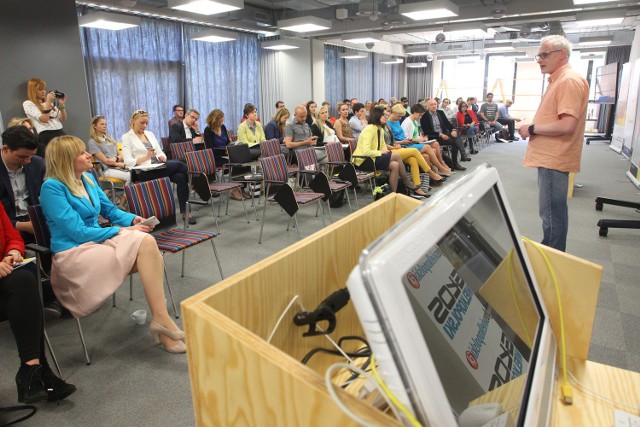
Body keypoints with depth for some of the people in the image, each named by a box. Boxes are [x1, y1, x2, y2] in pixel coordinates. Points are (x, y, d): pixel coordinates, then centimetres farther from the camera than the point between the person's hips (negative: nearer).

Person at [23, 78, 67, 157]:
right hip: (46, 135, -6)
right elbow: (44, 119, -8)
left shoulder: (49, 102, 24)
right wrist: (48, 101, -5)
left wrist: (61, 104, 5)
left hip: (61, 132, 6)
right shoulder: (28, 104, 5)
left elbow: (63, 119, 18)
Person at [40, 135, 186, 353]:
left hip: (95, 242, 7)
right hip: (73, 254, -7)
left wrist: (132, 219, -2)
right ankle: (161, 319, -21)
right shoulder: (52, 187, -12)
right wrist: (120, 231, -16)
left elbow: (110, 209, 19)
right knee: (145, 243, -25)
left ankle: (160, 320, -24)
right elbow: (78, 232, -17)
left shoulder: (88, 179, 10)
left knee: (147, 242, -21)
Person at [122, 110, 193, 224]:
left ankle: (184, 211, -22)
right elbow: (129, 162, -7)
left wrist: (162, 157, -7)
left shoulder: (150, 134, 20)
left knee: (180, 176, -25)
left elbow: (160, 153, 18)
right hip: (143, 172, -6)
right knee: (178, 164, -26)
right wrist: (146, 157, -22)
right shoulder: (127, 137, 4)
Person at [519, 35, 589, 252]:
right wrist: (532, 127, 8)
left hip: (554, 160, -11)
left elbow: (567, 125, -25)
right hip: (549, 157, 11)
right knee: (553, 210, 18)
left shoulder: (569, 80, -15)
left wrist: (532, 129, -14)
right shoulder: (558, 80, 17)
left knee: (551, 212, -4)